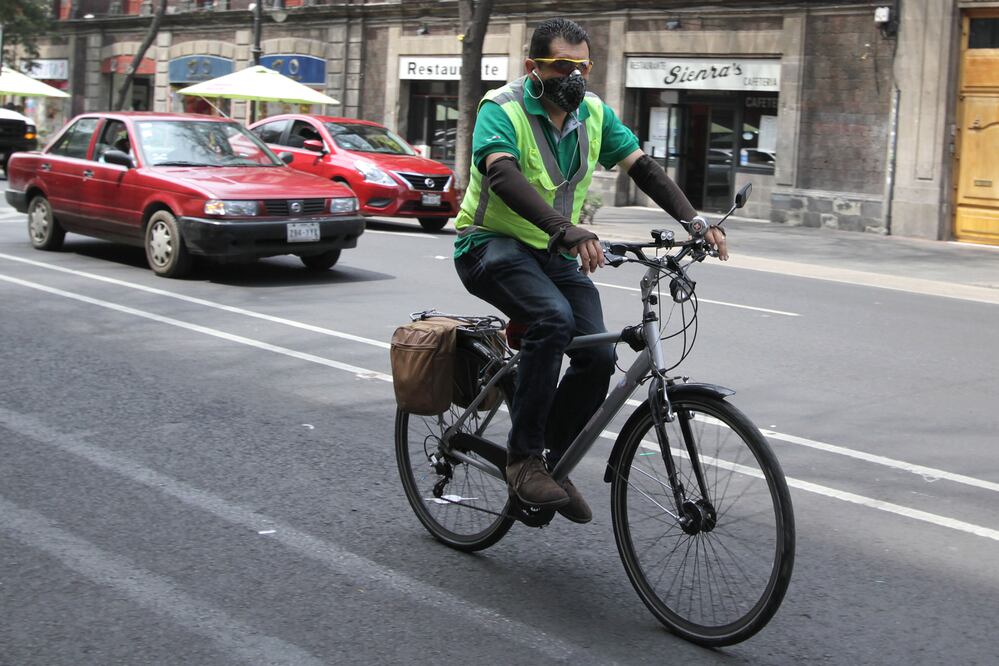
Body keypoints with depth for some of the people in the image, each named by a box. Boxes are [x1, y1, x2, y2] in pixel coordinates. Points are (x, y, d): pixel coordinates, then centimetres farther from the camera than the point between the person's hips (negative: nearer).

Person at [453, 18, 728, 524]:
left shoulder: (593, 113, 2)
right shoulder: (502, 110, -17)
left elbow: (642, 166, -4)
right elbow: (504, 175, -35)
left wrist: (692, 221, -20)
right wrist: (567, 229, -50)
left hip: (556, 253, 6)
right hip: (492, 246, -6)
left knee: (598, 353, -14)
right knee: (553, 318, -34)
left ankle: (555, 463, 7)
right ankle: (523, 459, -24)